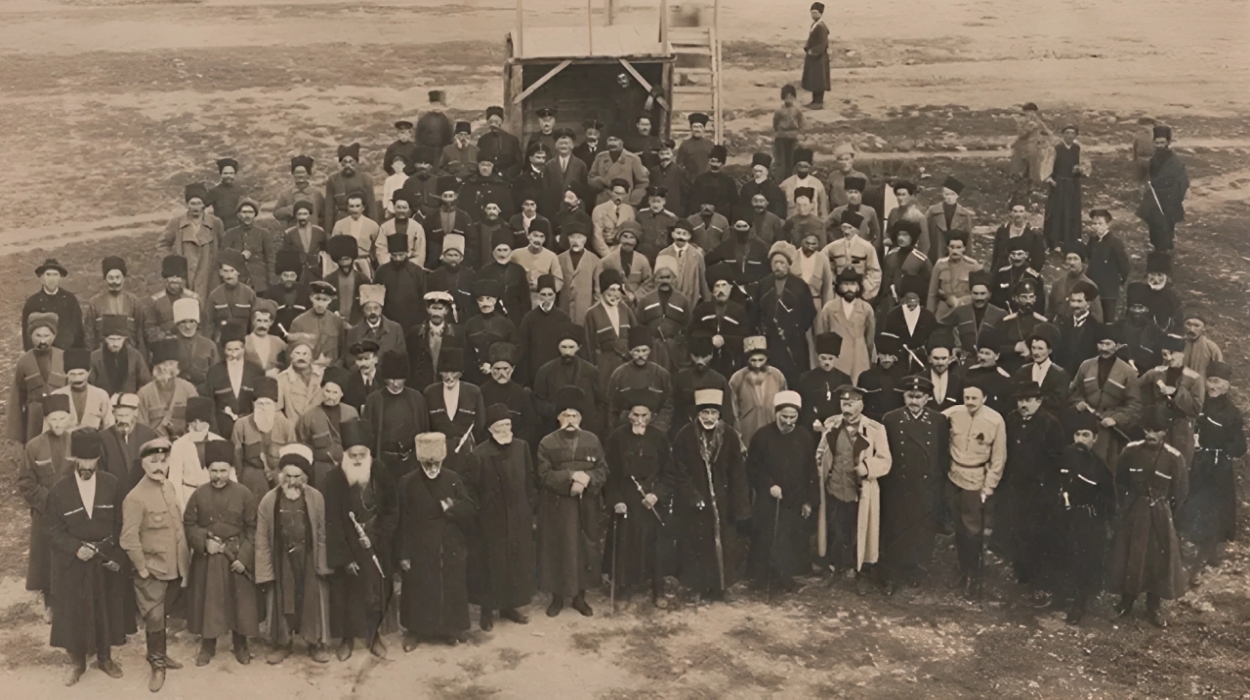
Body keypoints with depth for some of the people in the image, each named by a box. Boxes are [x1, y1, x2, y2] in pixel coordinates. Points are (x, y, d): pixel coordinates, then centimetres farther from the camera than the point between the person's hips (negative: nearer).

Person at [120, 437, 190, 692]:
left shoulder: (169, 487, 3)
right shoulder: (135, 498, -18)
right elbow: (128, 539, -18)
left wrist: (185, 566, 12)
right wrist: (142, 569, -14)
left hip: (175, 569, 6)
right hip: (152, 571, -6)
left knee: (161, 616, 20)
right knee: (154, 619, 3)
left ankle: (158, 654, 38)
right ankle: (158, 665, 20)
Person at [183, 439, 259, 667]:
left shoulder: (244, 494, -8)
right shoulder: (199, 494, -4)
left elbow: (252, 529, -5)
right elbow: (189, 524, 2)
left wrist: (244, 557, -12)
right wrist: (204, 542, -14)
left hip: (236, 557, -1)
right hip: (206, 558, 1)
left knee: (239, 601, 8)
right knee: (207, 601, 9)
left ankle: (241, 645, 25)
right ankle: (207, 645, 25)